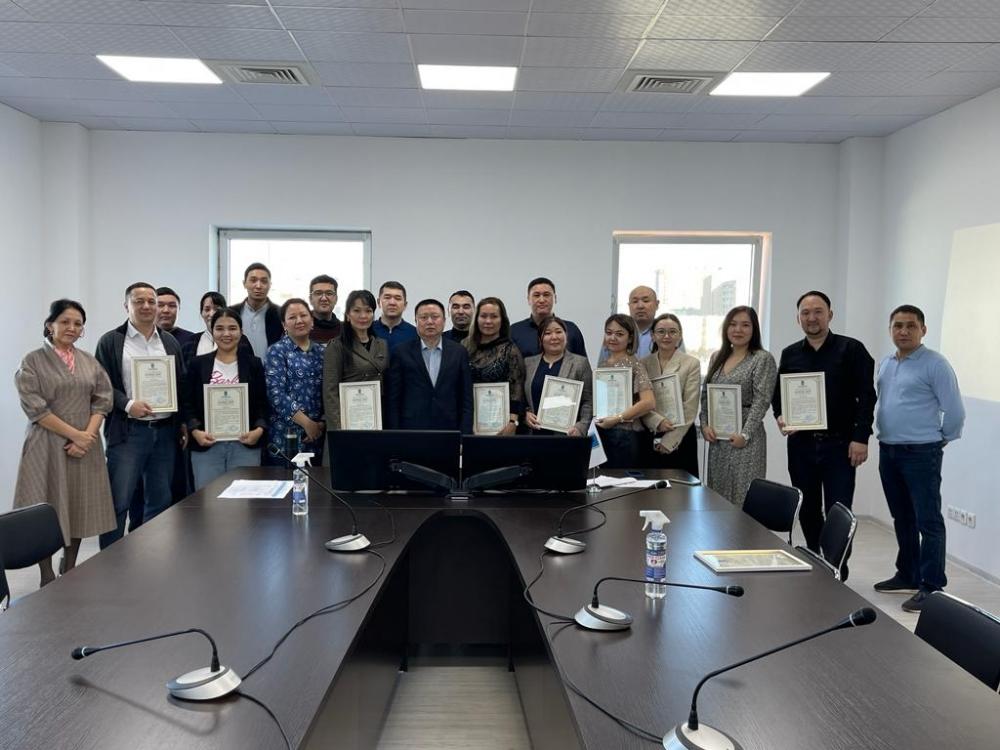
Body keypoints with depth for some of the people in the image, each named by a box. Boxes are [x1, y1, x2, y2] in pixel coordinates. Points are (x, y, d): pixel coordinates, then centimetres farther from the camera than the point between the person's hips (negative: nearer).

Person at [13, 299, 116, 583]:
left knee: (79, 508, 8)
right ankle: (47, 578, 13)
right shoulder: (33, 361, -1)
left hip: (85, 445, 4)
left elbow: (102, 401, 5)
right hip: (48, 445, -4)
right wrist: (74, 434, -14)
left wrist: (87, 435, -10)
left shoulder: (90, 362, 11)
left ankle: (69, 571, 23)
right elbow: (34, 408, -9)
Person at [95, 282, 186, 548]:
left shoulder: (171, 342, 12)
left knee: (160, 501, 10)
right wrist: (128, 404, -17)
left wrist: (184, 426, 6)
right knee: (118, 502, -3)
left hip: (166, 431, 4)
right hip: (127, 431, -4)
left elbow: (182, 386, 12)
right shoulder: (110, 341, 2)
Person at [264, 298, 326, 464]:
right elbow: (276, 394, -11)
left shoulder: (322, 352, 12)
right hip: (287, 434, -4)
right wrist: (307, 423, -15)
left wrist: (322, 424, -5)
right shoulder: (277, 351, -1)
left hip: (317, 434, 4)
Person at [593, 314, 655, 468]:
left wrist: (617, 418, -16)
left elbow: (649, 402, -16)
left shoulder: (634, 365, -6)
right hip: (601, 434, 5)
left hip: (625, 436, -5)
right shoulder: (602, 364, 11)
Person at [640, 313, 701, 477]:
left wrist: (669, 441, -10)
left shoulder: (692, 363, 0)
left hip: (680, 437, -2)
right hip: (649, 437, 2)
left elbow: (690, 408, -6)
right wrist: (657, 421, -17)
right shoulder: (644, 363, 7)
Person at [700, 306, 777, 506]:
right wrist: (705, 425, 1)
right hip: (716, 439, 6)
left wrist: (745, 435, -17)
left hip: (745, 441, -6)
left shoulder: (763, 359, -4)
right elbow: (705, 396, 15)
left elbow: (761, 401, -11)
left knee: (743, 497, -4)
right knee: (717, 496, 8)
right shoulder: (716, 358, 13)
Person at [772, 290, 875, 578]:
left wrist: (860, 437, -11)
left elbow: (866, 396, -5)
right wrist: (780, 417, -4)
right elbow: (777, 394, 16)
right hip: (801, 443, 4)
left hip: (839, 444, -4)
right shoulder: (790, 354, 11)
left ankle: (838, 570, 10)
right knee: (808, 510, 11)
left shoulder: (851, 350, -1)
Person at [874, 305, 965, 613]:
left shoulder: (935, 365, -11)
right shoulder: (884, 364, 11)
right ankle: (907, 575, 28)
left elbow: (954, 412, -10)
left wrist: (940, 440, 1)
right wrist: (886, 435, 14)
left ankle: (931, 586, 4)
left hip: (921, 454, -7)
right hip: (888, 452, 7)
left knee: (928, 521, -3)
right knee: (902, 519, 16)